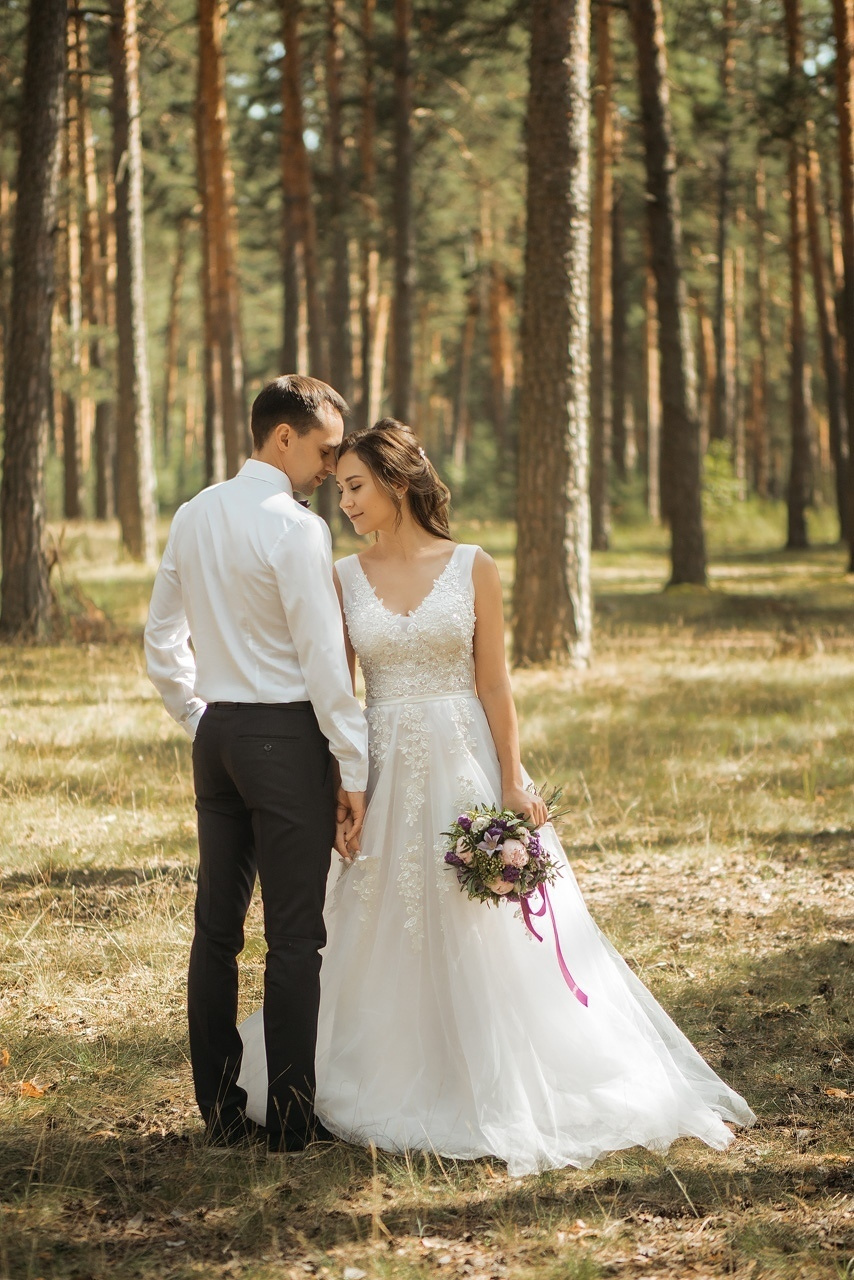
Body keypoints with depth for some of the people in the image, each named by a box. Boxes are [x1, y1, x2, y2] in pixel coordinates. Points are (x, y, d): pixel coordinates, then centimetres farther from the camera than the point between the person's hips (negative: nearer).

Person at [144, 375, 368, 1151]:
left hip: (217, 733, 8)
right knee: (296, 935, -1)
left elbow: (162, 639, 16)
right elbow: (324, 660, -16)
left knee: (217, 925, 10)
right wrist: (354, 769, -11)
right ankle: (291, 1117, 4)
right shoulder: (296, 529, -14)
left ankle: (219, 1109, 17)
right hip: (288, 737, -7)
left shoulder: (192, 518, 9)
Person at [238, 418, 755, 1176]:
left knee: (490, 936, 0)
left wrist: (512, 785, -8)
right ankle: (411, 1092, 19)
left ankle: (503, 1094, 12)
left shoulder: (473, 569, -2)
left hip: (466, 766, -2)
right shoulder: (344, 580, 4)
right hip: (387, 774, 2)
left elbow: (494, 684, -1)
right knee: (391, 939, 6)